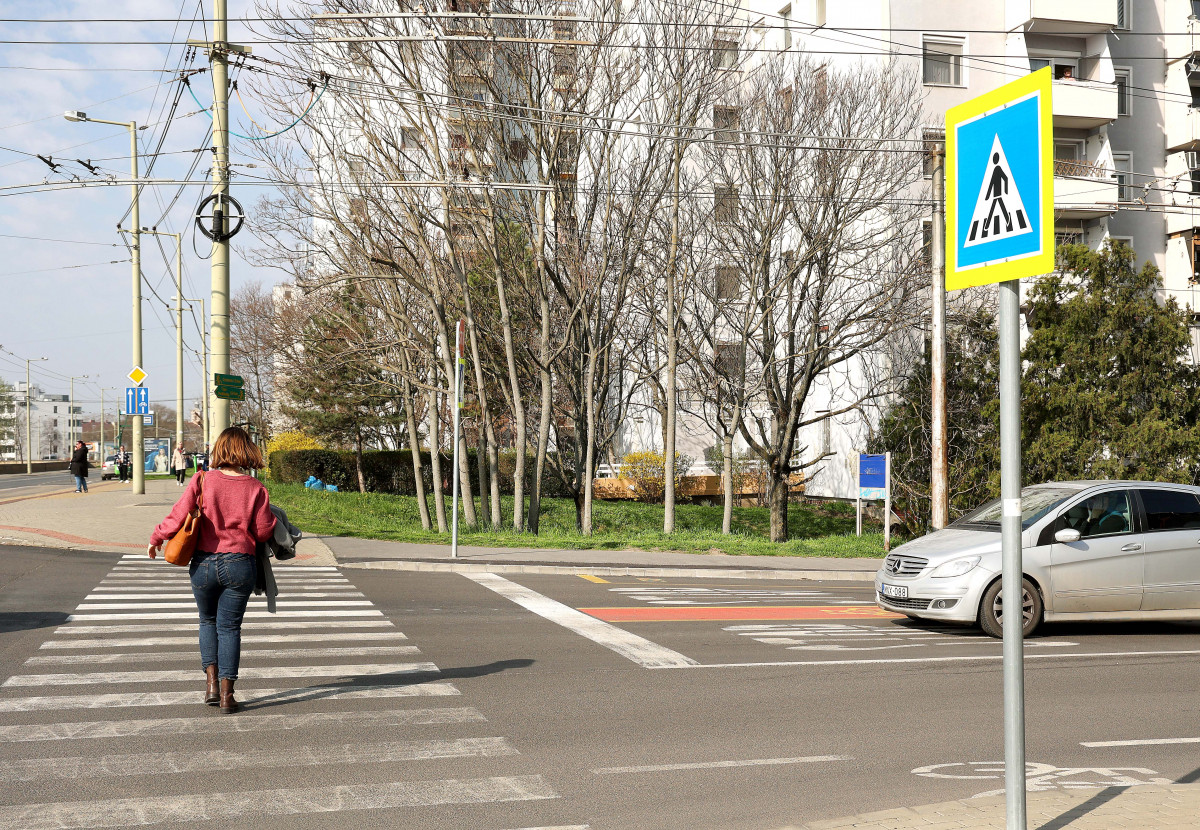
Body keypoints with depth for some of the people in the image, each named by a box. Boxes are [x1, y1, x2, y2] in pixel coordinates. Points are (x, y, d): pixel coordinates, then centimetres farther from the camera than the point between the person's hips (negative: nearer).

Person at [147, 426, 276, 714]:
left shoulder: (202, 481, -7)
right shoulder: (256, 488, -6)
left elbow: (177, 517, -9)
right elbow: (263, 532, -4)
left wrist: (156, 539, 8)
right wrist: (271, 516, 17)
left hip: (204, 563, 0)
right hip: (240, 564, 0)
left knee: (208, 621, 22)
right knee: (230, 626, 9)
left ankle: (211, 681, 9)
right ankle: (227, 694, 6)